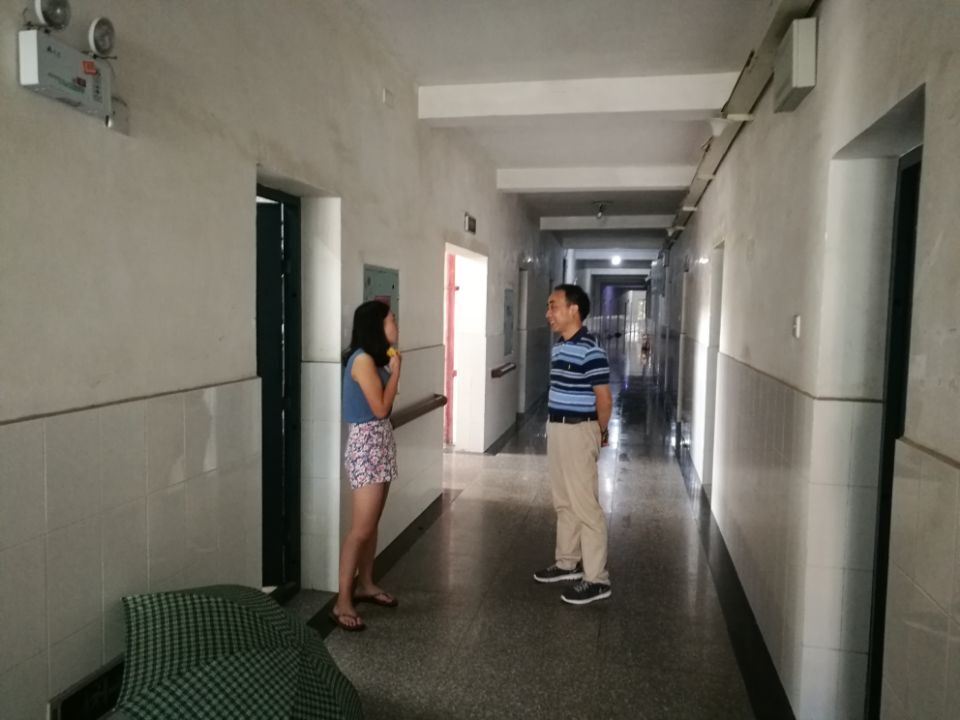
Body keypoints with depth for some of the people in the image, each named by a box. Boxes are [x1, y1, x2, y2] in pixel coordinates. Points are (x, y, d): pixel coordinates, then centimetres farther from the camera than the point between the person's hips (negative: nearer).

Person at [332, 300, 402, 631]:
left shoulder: (375, 358, 11)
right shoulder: (362, 359, -18)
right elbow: (380, 407, -19)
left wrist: (391, 368, 7)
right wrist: (395, 370, -11)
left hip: (381, 441, 10)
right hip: (366, 444, -10)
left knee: (372, 522, 16)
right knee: (361, 527, -8)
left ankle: (365, 584, 28)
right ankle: (342, 602, 0)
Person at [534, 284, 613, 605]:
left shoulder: (590, 350, -18)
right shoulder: (558, 347, 10)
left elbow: (604, 399, -15)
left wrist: (599, 433, -1)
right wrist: (557, 428, 16)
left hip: (577, 432, -9)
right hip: (556, 429, 9)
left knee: (585, 505, -2)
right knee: (563, 503, 18)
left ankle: (596, 579, 8)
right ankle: (568, 563, 32)